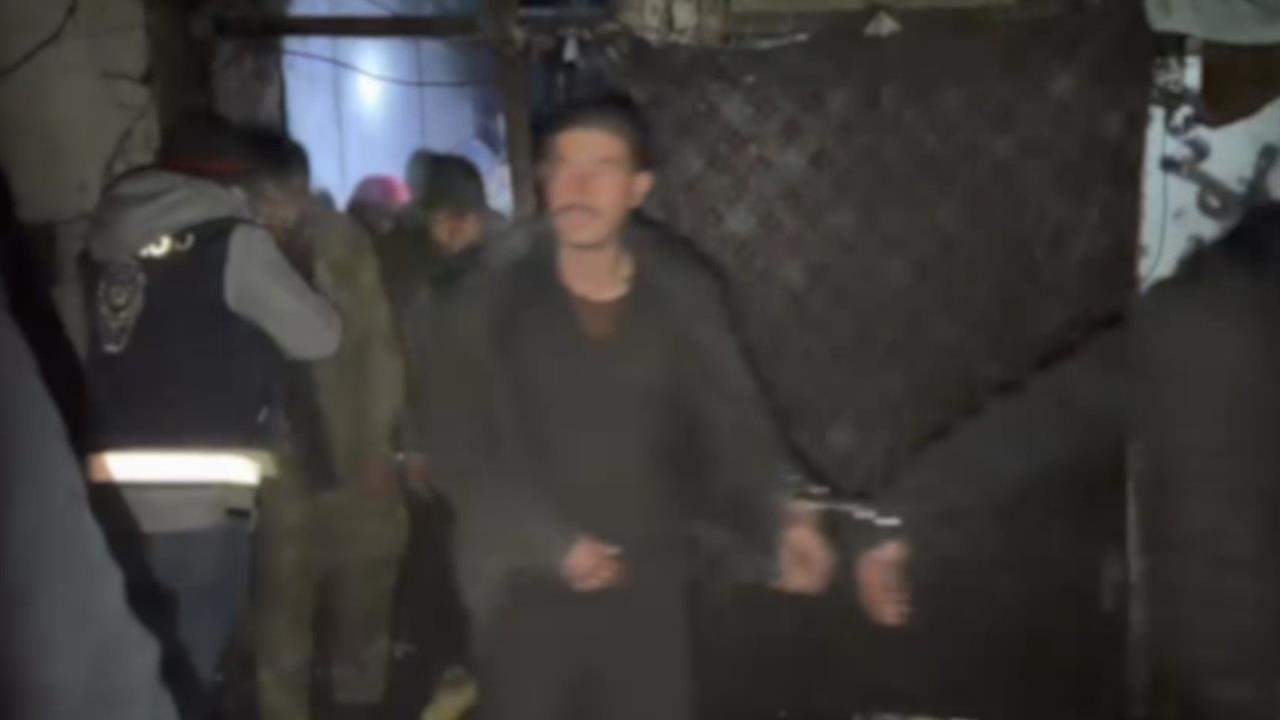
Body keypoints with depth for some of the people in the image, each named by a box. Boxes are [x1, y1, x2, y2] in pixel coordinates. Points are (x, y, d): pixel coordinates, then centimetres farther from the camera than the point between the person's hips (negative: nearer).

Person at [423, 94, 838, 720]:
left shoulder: (683, 301, -2)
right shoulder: (483, 312, -6)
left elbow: (733, 430, 0)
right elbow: (461, 456, -6)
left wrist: (776, 522, -17)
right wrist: (551, 544, -16)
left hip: (649, 591, 2)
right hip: (528, 596, -1)